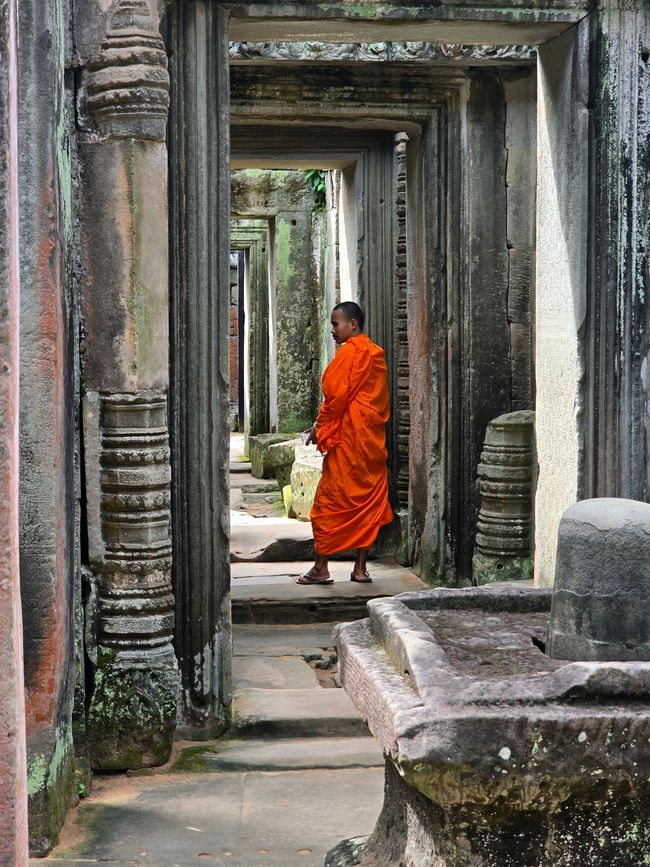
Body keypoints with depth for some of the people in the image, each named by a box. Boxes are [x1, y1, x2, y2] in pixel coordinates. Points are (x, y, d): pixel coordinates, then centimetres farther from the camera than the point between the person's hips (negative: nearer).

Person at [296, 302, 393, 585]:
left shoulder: (349, 351, -11)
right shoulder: (376, 353, 14)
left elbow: (336, 396, -14)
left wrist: (319, 427, -1)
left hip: (348, 436, -8)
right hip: (373, 437, 8)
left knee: (329, 500, -1)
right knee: (368, 500, 8)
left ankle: (321, 567, 1)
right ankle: (361, 568, 8)